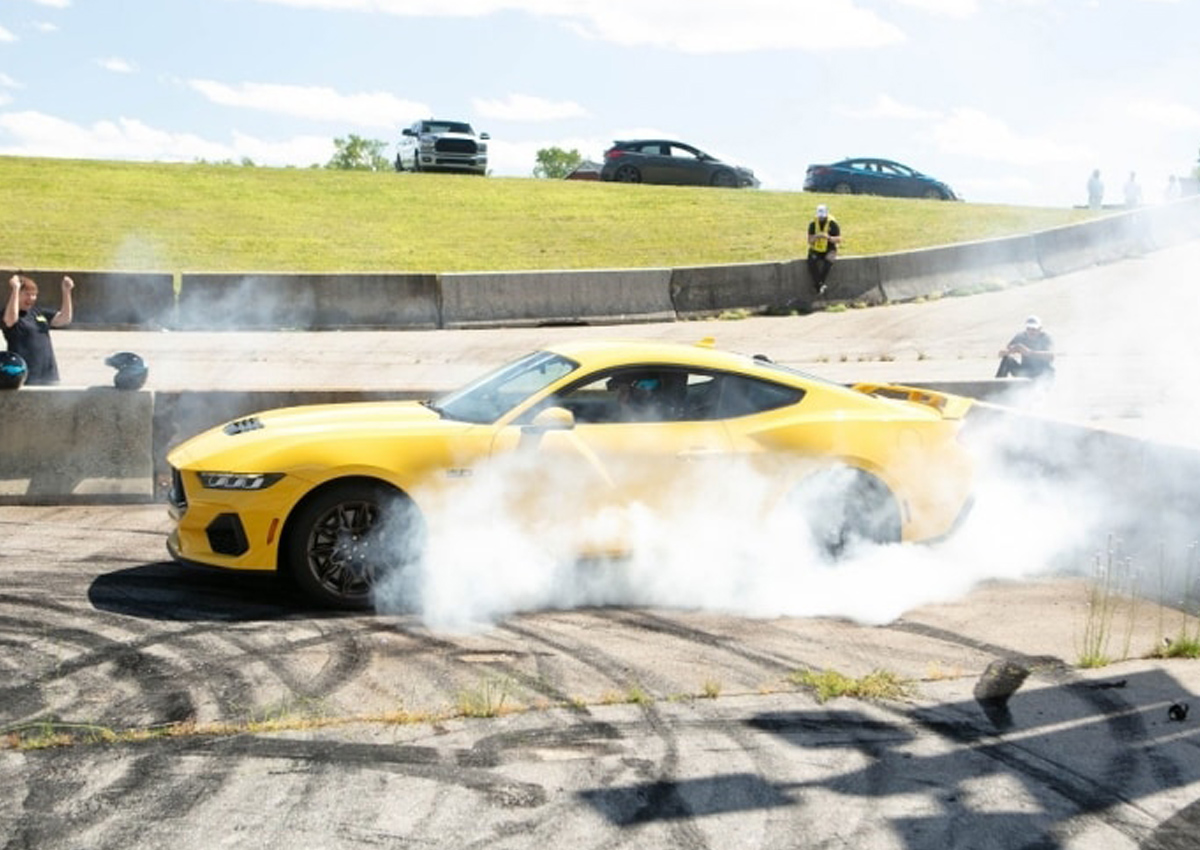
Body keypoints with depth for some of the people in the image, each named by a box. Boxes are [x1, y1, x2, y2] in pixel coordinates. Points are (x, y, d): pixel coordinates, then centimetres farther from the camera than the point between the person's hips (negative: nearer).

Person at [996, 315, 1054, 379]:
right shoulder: (1021, 336, -7)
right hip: (1025, 370, 3)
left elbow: (1051, 356, -33)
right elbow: (1001, 352, -10)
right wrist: (1009, 351, -35)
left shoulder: (1045, 337, -15)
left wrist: (1029, 352, -43)